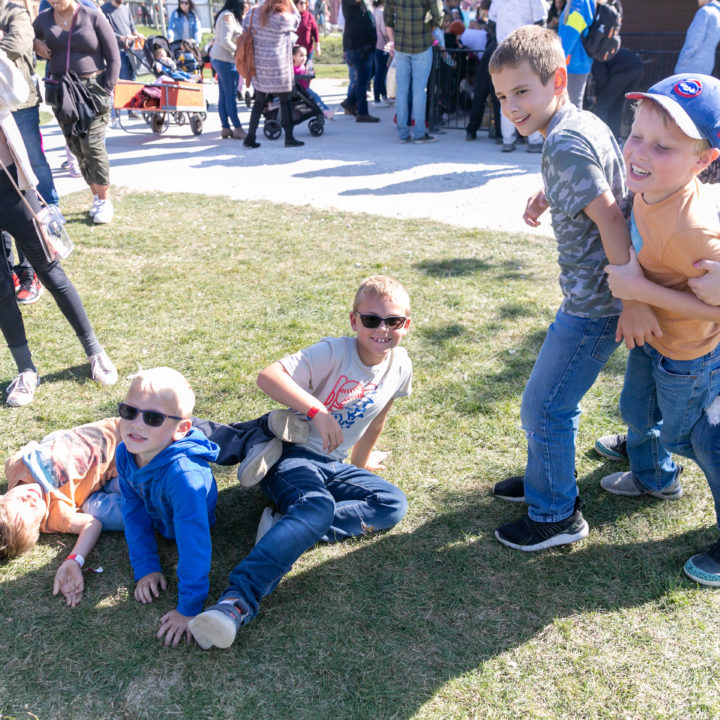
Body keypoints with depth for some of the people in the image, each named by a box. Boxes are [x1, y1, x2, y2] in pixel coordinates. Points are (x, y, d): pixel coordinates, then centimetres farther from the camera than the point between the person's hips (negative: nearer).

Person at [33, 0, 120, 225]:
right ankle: (96, 197, 14)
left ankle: (105, 200, 0)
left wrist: (106, 90, -9)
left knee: (92, 145, -12)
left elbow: (113, 58, -3)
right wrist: (36, 44, 3)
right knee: (76, 147, 3)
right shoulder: (44, 19, 8)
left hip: (92, 87, -4)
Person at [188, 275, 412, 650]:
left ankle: (289, 526, -23)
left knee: (393, 504, -16)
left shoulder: (400, 366, 0)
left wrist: (361, 462, 30)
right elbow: (268, 376, -31)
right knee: (317, 506, -36)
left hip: (333, 465, 6)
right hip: (291, 455, -6)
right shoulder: (334, 353, -18)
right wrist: (318, 410, -41)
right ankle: (238, 600, -47)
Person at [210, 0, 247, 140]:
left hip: (217, 58, 10)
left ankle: (225, 128, 14)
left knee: (223, 95, 10)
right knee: (231, 96, -5)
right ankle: (238, 129, -1)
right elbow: (225, 41, -22)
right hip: (226, 60, -10)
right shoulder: (228, 16, -14)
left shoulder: (227, 15, 16)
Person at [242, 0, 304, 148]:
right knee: (285, 102, 7)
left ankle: (250, 138, 12)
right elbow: (297, 19, 5)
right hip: (277, 68, -5)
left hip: (258, 67, 5)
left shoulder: (253, 13, 3)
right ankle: (289, 138, 10)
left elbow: (245, 29, 12)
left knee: (258, 102, 13)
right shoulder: (283, 19, -13)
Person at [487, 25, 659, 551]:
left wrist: (634, 300, -26)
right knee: (555, 399, 23)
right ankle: (547, 479, 42)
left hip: (595, 303, -10)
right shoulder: (586, 123, 8)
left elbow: (610, 218, -26)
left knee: (543, 409, 2)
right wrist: (550, 198, 7)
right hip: (595, 293, 10)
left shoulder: (565, 144, -22)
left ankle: (557, 515, 20)